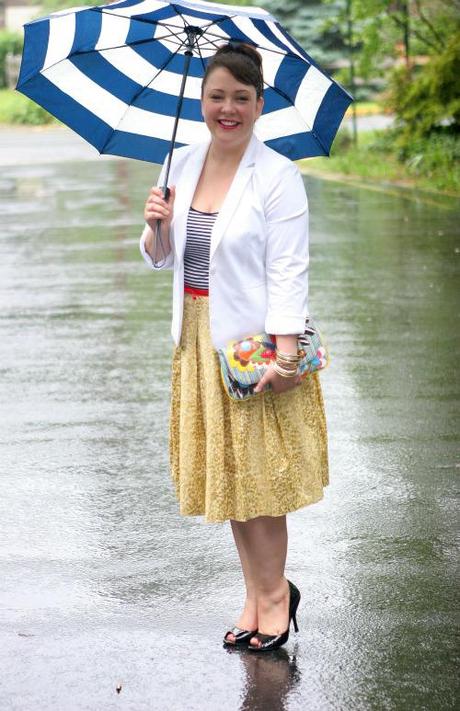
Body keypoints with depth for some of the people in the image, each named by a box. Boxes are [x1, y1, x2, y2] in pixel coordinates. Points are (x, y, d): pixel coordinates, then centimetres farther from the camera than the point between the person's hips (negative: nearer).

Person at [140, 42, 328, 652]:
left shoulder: (278, 177, -12)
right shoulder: (182, 166, 6)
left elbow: (289, 274, -15)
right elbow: (161, 259, 12)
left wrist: (284, 352, -23)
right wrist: (156, 227, -10)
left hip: (258, 341, -6)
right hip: (200, 340, 6)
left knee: (257, 473, 0)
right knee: (223, 475, 11)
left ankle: (274, 593, 17)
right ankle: (260, 595, 24)